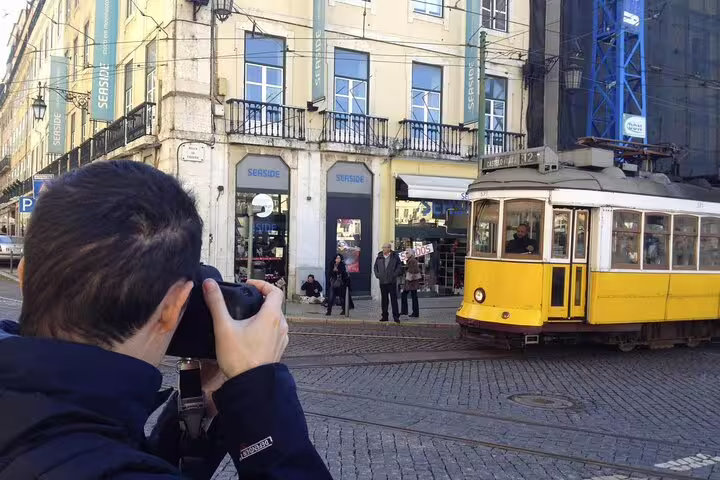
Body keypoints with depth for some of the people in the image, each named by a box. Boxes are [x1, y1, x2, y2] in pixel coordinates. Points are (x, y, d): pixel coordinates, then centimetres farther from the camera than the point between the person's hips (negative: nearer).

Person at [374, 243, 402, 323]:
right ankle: (384, 316, 16)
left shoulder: (395, 257, -1)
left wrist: (394, 275, -10)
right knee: (384, 300, 9)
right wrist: (377, 275, 5)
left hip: (392, 281, -4)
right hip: (382, 282, 4)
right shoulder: (379, 257, 10)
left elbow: (399, 267, 0)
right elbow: (375, 267, 19)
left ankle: (396, 316, 0)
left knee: (394, 299, -4)